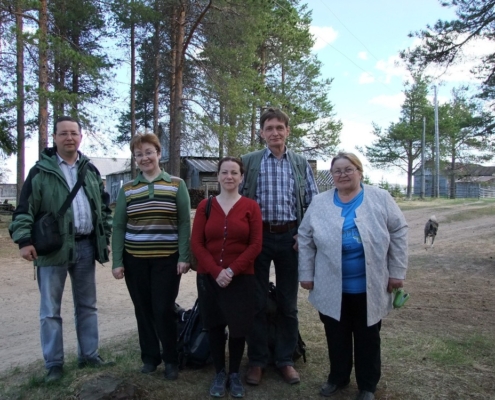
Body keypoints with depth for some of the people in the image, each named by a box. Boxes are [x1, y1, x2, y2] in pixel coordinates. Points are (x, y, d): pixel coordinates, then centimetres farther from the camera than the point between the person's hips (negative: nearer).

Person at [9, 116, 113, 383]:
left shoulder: (91, 170, 11)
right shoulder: (41, 171, -3)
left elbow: (104, 206, 16)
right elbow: (24, 208, -5)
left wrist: (105, 236, 9)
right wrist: (24, 240, -15)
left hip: (85, 246, 4)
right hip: (53, 248, -4)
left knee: (87, 306, 13)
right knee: (50, 309, 4)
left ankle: (89, 355, 26)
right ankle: (54, 364, 16)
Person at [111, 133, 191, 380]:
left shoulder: (177, 185, 0)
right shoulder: (127, 189, 5)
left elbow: (184, 223, -2)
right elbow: (118, 227, 5)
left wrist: (184, 257, -10)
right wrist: (117, 262, -1)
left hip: (167, 259, -2)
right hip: (134, 259, 3)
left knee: (164, 310, -1)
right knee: (143, 310, 10)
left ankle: (171, 360, 18)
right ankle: (149, 357, 27)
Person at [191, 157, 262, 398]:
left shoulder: (251, 206, -2)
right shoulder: (205, 206, 2)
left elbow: (256, 245, -6)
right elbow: (196, 243, -2)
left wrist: (232, 270, -14)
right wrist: (216, 271, -13)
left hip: (241, 278, -1)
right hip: (209, 277, 1)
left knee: (239, 327, 5)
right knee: (214, 326, 10)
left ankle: (234, 373, 27)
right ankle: (219, 373, 28)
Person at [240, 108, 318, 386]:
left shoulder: (301, 164, 7)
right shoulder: (249, 161, 2)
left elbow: (313, 203, 7)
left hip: (290, 237, 2)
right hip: (258, 236, -1)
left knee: (288, 303, 9)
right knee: (257, 301, 6)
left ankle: (286, 360, 24)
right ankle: (257, 361, 21)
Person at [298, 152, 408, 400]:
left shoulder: (380, 198, -2)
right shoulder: (319, 203, 1)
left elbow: (398, 232, 0)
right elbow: (305, 239, 4)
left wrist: (397, 272, -3)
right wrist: (306, 274, 2)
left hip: (369, 287, -1)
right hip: (332, 288, 1)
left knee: (367, 337, 12)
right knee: (336, 336, 14)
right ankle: (338, 377, 34)